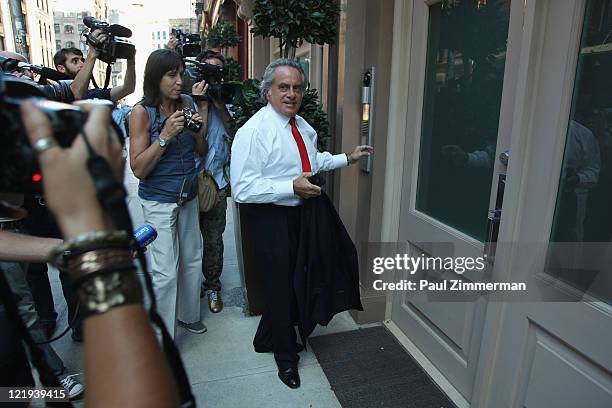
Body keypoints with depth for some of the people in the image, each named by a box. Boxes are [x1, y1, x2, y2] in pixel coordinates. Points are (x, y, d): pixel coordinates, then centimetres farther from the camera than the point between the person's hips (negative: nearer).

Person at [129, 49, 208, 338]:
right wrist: (165, 135, -23)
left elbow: (201, 152, 10)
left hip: (189, 195, 6)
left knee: (192, 260, 15)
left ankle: (188, 315, 37)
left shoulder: (185, 104, 2)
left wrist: (198, 132, -10)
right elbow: (139, 168, -15)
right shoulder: (142, 112, -11)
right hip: (159, 200, -5)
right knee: (165, 271, -5)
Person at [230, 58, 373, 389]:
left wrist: (347, 158, 17)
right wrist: (292, 187, -28)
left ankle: (267, 338, 45)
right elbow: (242, 189, -25)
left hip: (300, 213, 8)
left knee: (294, 280, 20)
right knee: (280, 284, 7)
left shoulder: (303, 126, 9)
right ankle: (286, 354, 33)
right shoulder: (254, 131, -18)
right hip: (270, 218, -8)